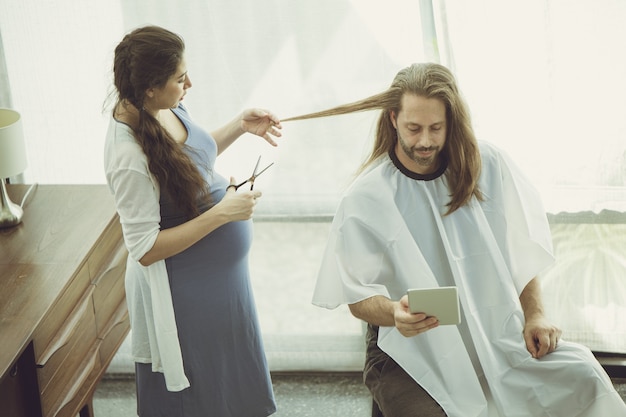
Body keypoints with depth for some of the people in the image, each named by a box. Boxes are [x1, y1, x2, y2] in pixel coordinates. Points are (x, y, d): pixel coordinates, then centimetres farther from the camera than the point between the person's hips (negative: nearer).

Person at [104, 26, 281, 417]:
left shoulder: (166, 107, -6)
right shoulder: (129, 155, -31)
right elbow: (145, 249, -27)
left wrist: (240, 127, 3)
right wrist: (221, 213, -28)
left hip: (218, 277, 9)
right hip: (184, 294, -8)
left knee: (231, 382, 26)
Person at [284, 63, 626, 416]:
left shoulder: (488, 165, 1)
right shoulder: (365, 198, -8)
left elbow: (522, 249, 11)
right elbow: (359, 297, -5)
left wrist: (534, 315, 0)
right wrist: (395, 313, -27)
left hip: (498, 334, 3)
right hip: (415, 350, -3)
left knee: (586, 379, -19)